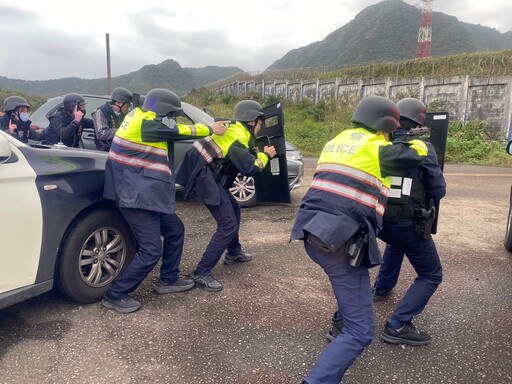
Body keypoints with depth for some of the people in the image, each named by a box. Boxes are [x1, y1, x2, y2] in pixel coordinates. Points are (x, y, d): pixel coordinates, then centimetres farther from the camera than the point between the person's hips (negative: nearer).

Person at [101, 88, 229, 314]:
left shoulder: (141, 118, 11)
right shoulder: (143, 124, -18)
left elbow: (172, 131, 17)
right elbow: (178, 132, -11)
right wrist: (211, 129, 3)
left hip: (145, 194, 11)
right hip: (137, 197, -11)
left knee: (175, 230, 17)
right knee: (151, 251, -8)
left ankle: (168, 280, 29)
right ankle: (115, 295, 7)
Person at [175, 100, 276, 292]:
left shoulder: (235, 129, 14)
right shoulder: (236, 137, -16)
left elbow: (243, 158, 21)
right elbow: (250, 168, -17)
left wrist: (259, 153, 9)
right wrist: (265, 155, -1)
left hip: (210, 175, 11)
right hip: (205, 176, -11)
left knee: (234, 210, 24)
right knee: (228, 225, -11)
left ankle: (234, 253, 40)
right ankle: (201, 273, -9)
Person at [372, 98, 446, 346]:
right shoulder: (422, 148, -7)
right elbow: (439, 190, -3)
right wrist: (425, 199, 18)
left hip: (378, 219, 6)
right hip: (408, 222, -6)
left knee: (396, 242, 40)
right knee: (431, 275, 10)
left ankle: (382, 287, 48)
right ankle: (398, 326, -2)